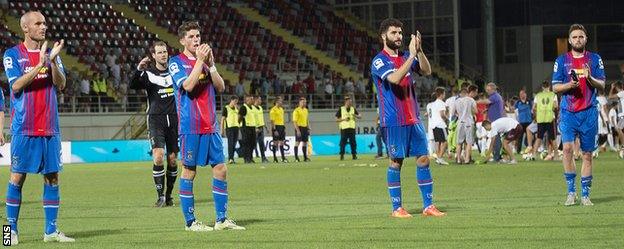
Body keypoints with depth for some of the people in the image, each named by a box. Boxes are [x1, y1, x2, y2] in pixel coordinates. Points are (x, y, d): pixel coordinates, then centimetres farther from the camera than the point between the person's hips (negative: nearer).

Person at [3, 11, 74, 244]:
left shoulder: (51, 53, 11)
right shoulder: (12, 54, -1)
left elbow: (61, 84, 1)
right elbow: (16, 85, -14)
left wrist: (53, 61, -15)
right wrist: (40, 64, -21)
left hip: (50, 127, 4)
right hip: (24, 127, -4)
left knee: (52, 176, 3)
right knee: (18, 176, -2)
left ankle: (51, 230, 8)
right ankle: (12, 229, 6)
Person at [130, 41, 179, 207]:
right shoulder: (149, 74, -2)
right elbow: (133, 86, -17)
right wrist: (139, 69, -35)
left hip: (174, 119, 3)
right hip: (156, 119, -3)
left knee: (172, 160, 3)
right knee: (158, 157, -17)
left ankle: (169, 195, 16)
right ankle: (160, 196, -11)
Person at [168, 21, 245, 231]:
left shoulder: (205, 59, 16)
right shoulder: (176, 62, -2)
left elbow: (220, 87, 7)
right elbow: (188, 85, -18)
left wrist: (210, 64, -5)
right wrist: (200, 61, -16)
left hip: (211, 125, 6)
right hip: (190, 126, -6)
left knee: (220, 168, 3)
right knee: (189, 171, -2)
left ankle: (222, 219, 9)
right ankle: (190, 221, 4)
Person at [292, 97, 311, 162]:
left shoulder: (305, 110, 14)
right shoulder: (296, 110, -10)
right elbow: (294, 121, -13)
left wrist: (308, 128, 13)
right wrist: (297, 130, -20)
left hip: (305, 128, 7)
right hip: (299, 128, -7)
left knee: (305, 143, 9)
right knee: (297, 142, -5)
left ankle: (305, 157, 14)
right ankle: (296, 158, -3)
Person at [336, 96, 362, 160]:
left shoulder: (353, 109, 13)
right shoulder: (341, 109, 4)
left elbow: (360, 117, 14)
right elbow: (336, 119, 4)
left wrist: (355, 115, -8)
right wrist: (343, 119, -11)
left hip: (352, 128, 3)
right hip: (344, 128, -3)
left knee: (353, 142, 0)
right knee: (343, 142, -6)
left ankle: (354, 155, 5)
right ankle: (342, 155, -1)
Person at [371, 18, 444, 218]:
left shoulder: (405, 57, 14)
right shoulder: (379, 61, -7)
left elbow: (427, 71, 3)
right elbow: (395, 78, -23)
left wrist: (419, 51, -11)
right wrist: (412, 55, -22)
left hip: (413, 118, 6)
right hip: (394, 120, -6)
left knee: (423, 158, 3)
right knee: (396, 162, -2)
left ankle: (428, 205, 7)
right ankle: (397, 208, 5)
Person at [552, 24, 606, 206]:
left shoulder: (595, 59, 9)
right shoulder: (562, 60, 8)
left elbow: (602, 85, 4)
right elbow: (555, 87, 7)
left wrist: (590, 78, -16)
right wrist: (569, 85, -13)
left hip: (589, 112, 1)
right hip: (568, 112, -1)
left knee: (587, 154, 3)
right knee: (568, 147, -18)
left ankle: (585, 194, 10)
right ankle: (571, 191, -9)